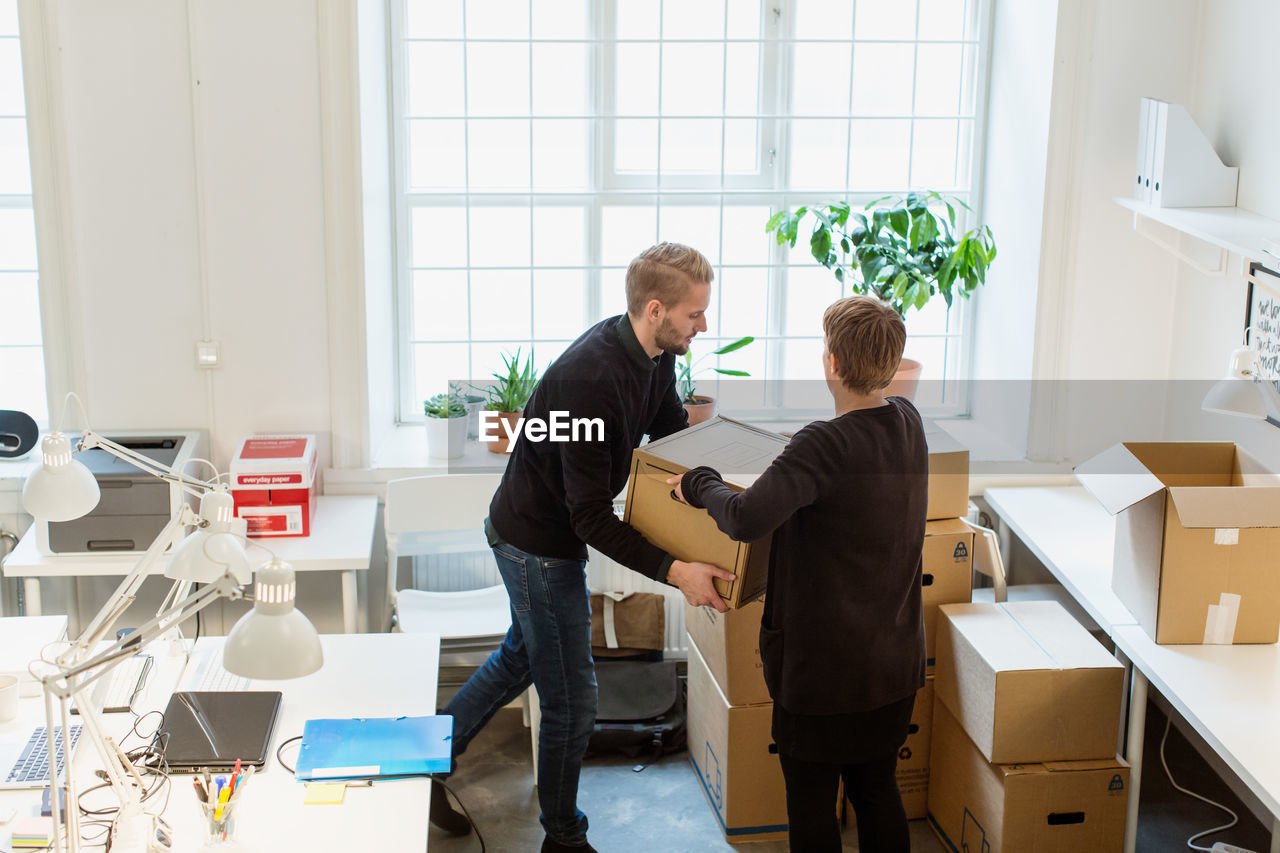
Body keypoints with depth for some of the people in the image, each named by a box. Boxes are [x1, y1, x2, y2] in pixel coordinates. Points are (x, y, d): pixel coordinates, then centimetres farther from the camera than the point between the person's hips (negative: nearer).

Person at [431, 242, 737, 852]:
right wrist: (674, 571, -35)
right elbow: (591, 517, -31)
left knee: (522, 657, 27)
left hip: (536, 532, 10)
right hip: (537, 543, -10)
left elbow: (673, 434, 12)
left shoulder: (655, 356, -6)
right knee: (571, 700, 3)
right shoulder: (591, 379, -34)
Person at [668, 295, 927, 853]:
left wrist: (700, 484, -18)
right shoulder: (908, 424, 0)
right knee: (877, 793, 19)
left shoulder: (823, 445, -24)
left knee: (811, 806, 9)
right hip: (894, 659, 7)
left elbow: (747, 520, -36)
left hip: (822, 665, -7)